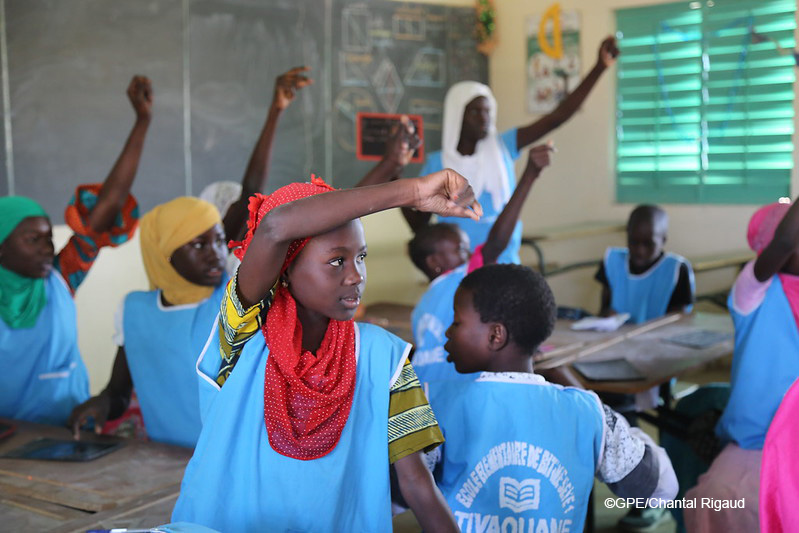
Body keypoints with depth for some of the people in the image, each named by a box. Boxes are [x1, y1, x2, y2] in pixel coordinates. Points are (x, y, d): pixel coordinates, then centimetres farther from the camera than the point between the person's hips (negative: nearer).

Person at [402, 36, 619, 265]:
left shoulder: (503, 147, 2)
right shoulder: (437, 164, -2)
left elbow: (558, 116, -3)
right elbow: (420, 226, 3)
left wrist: (600, 67, -9)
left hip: (506, 263, 2)